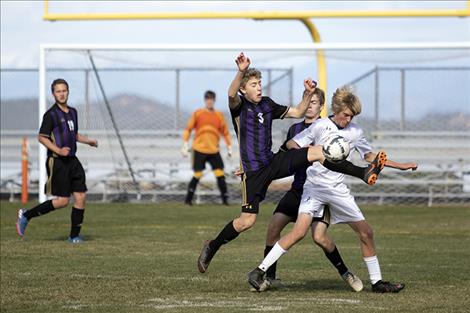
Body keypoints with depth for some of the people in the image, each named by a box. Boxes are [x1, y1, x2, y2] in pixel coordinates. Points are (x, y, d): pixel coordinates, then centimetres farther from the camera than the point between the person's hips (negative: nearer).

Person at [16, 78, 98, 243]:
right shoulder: (51, 114, -9)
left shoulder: (72, 112, 14)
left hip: (72, 161, 7)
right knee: (63, 201, -8)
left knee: (81, 197, -1)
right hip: (57, 162, -7)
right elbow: (42, 137, -11)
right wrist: (58, 150, -22)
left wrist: (88, 141, 12)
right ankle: (26, 215, 5)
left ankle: (74, 235, 8)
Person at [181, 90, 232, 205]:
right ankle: (188, 199, 9)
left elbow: (225, 132, 14)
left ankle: (225, 199, -2)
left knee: (220, 174, -7)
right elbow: (188, 129, 5)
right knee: (197, 175, -3)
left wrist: (229, 147, 9)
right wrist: (185, 144, -3)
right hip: (199, 150, -2)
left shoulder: (219, 115, 7)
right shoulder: (197, 114, 2)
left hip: (214, 151, 2)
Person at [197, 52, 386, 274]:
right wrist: (241, 72, -52)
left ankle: (364, 173, -11)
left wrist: (308, 93, -1)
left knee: (318, 152, -9)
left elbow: (297, 113, 17)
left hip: (273, 162, 5)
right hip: (253, 171, -5)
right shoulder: (239, 106, -9)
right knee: (247, 221, -8)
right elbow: (231, 94, -34)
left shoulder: (267, 105, 9)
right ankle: (212, 247, 13)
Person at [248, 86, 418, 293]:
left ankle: (377, 282, 16)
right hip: (315, 186, -5)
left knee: (365, 232, 3)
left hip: (338, 190, 5)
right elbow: (291, 144, -3)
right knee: (299, 231, -21)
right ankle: (260, 271, -18)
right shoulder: (321, 126, -7)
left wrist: (401, 166, 19)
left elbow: (370, 156, 20)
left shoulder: (355, 132, 6)